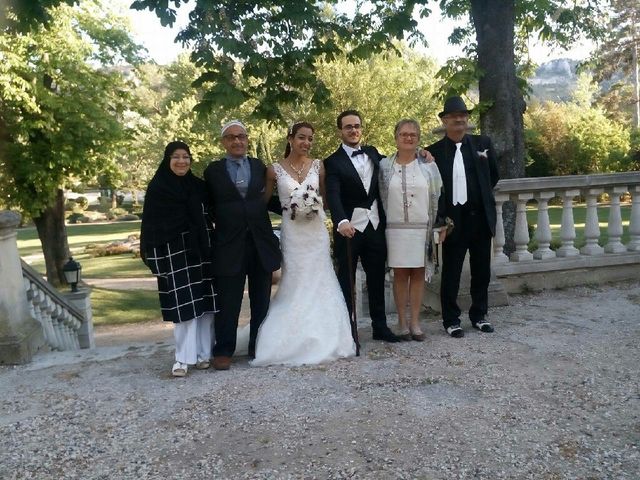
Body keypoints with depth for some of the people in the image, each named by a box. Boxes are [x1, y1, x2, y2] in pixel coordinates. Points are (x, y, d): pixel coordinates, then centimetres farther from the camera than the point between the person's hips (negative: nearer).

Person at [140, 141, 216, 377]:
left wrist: (209, 249, 6)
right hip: (174, 253, -4)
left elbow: (209, 215, 14)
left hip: (200, 250, 4)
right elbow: (150, 224, -3)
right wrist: (152, 254, -9)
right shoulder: (157, 188, -1)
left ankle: (203, 353, 15)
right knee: (183, 304, -5)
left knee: (204, 302, 5)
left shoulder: (199, 186, 10)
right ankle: (184, 357, 3)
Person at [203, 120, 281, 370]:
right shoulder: (213, 170, 4)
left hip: (261, 242, 3)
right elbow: (208, 207, 5)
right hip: (229, 244, -2)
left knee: (261, 301, 11)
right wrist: (223, 222, -6)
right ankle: (223, 351, 15)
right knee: (227, 303, 2)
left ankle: (259, 347, 24)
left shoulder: (260, 167, 10)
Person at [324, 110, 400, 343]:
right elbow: (333, 196, -20)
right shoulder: (333, 162, -7)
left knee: (377, 279, 14)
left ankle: (380, 326, 26)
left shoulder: (373, 153, 9)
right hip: (349, 228, -5)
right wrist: (341, 222, -39)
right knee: (345, 281, 5)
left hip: (376, 227, 5)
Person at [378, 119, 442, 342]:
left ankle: (415, 322, 13)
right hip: (395, 228, 0)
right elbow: (379, 197, 6)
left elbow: (437, 198, 7)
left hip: (422, 228, 1)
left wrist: (438, 226, 3)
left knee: (418, 273, 5)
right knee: (400, 274, 3)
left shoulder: (428, 165, 5)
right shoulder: (385, 165, 4)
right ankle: (402, 322, 12)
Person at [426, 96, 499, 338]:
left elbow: (494, 175, 19)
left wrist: (481, 195, 12)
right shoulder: (434, 151, -4)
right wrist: (440, 222, -11)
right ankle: (451, 320, 17)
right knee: (451, 273, 4)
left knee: (482, 271, 12)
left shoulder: (483, 143, 6)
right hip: (454, 221, -3)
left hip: (482, 218, 3)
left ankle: (479, 315, 27)